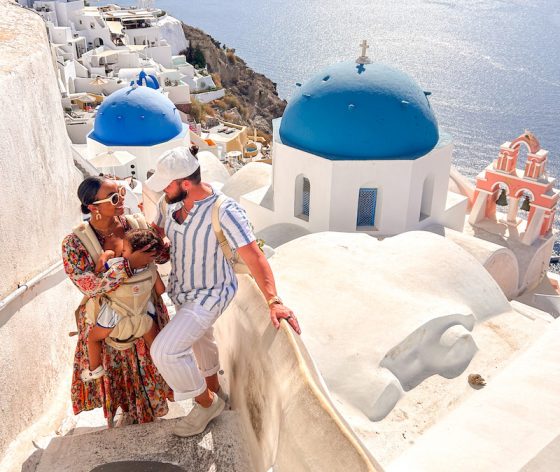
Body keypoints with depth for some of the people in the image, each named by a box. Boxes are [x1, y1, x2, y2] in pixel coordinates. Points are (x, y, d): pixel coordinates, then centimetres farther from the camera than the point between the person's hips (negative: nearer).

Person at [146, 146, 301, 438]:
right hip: (181, 288, 8)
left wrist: (273, 302, -43)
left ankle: (206, 403, 9)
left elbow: (254, 257, -34)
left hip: (210, 294, -7)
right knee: (199, 339, 27)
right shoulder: (169, 202, -11)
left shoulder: (224, 212, -31)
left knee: (165, 350, -17)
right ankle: (214, 390, 55)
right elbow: (155, 233, 6)